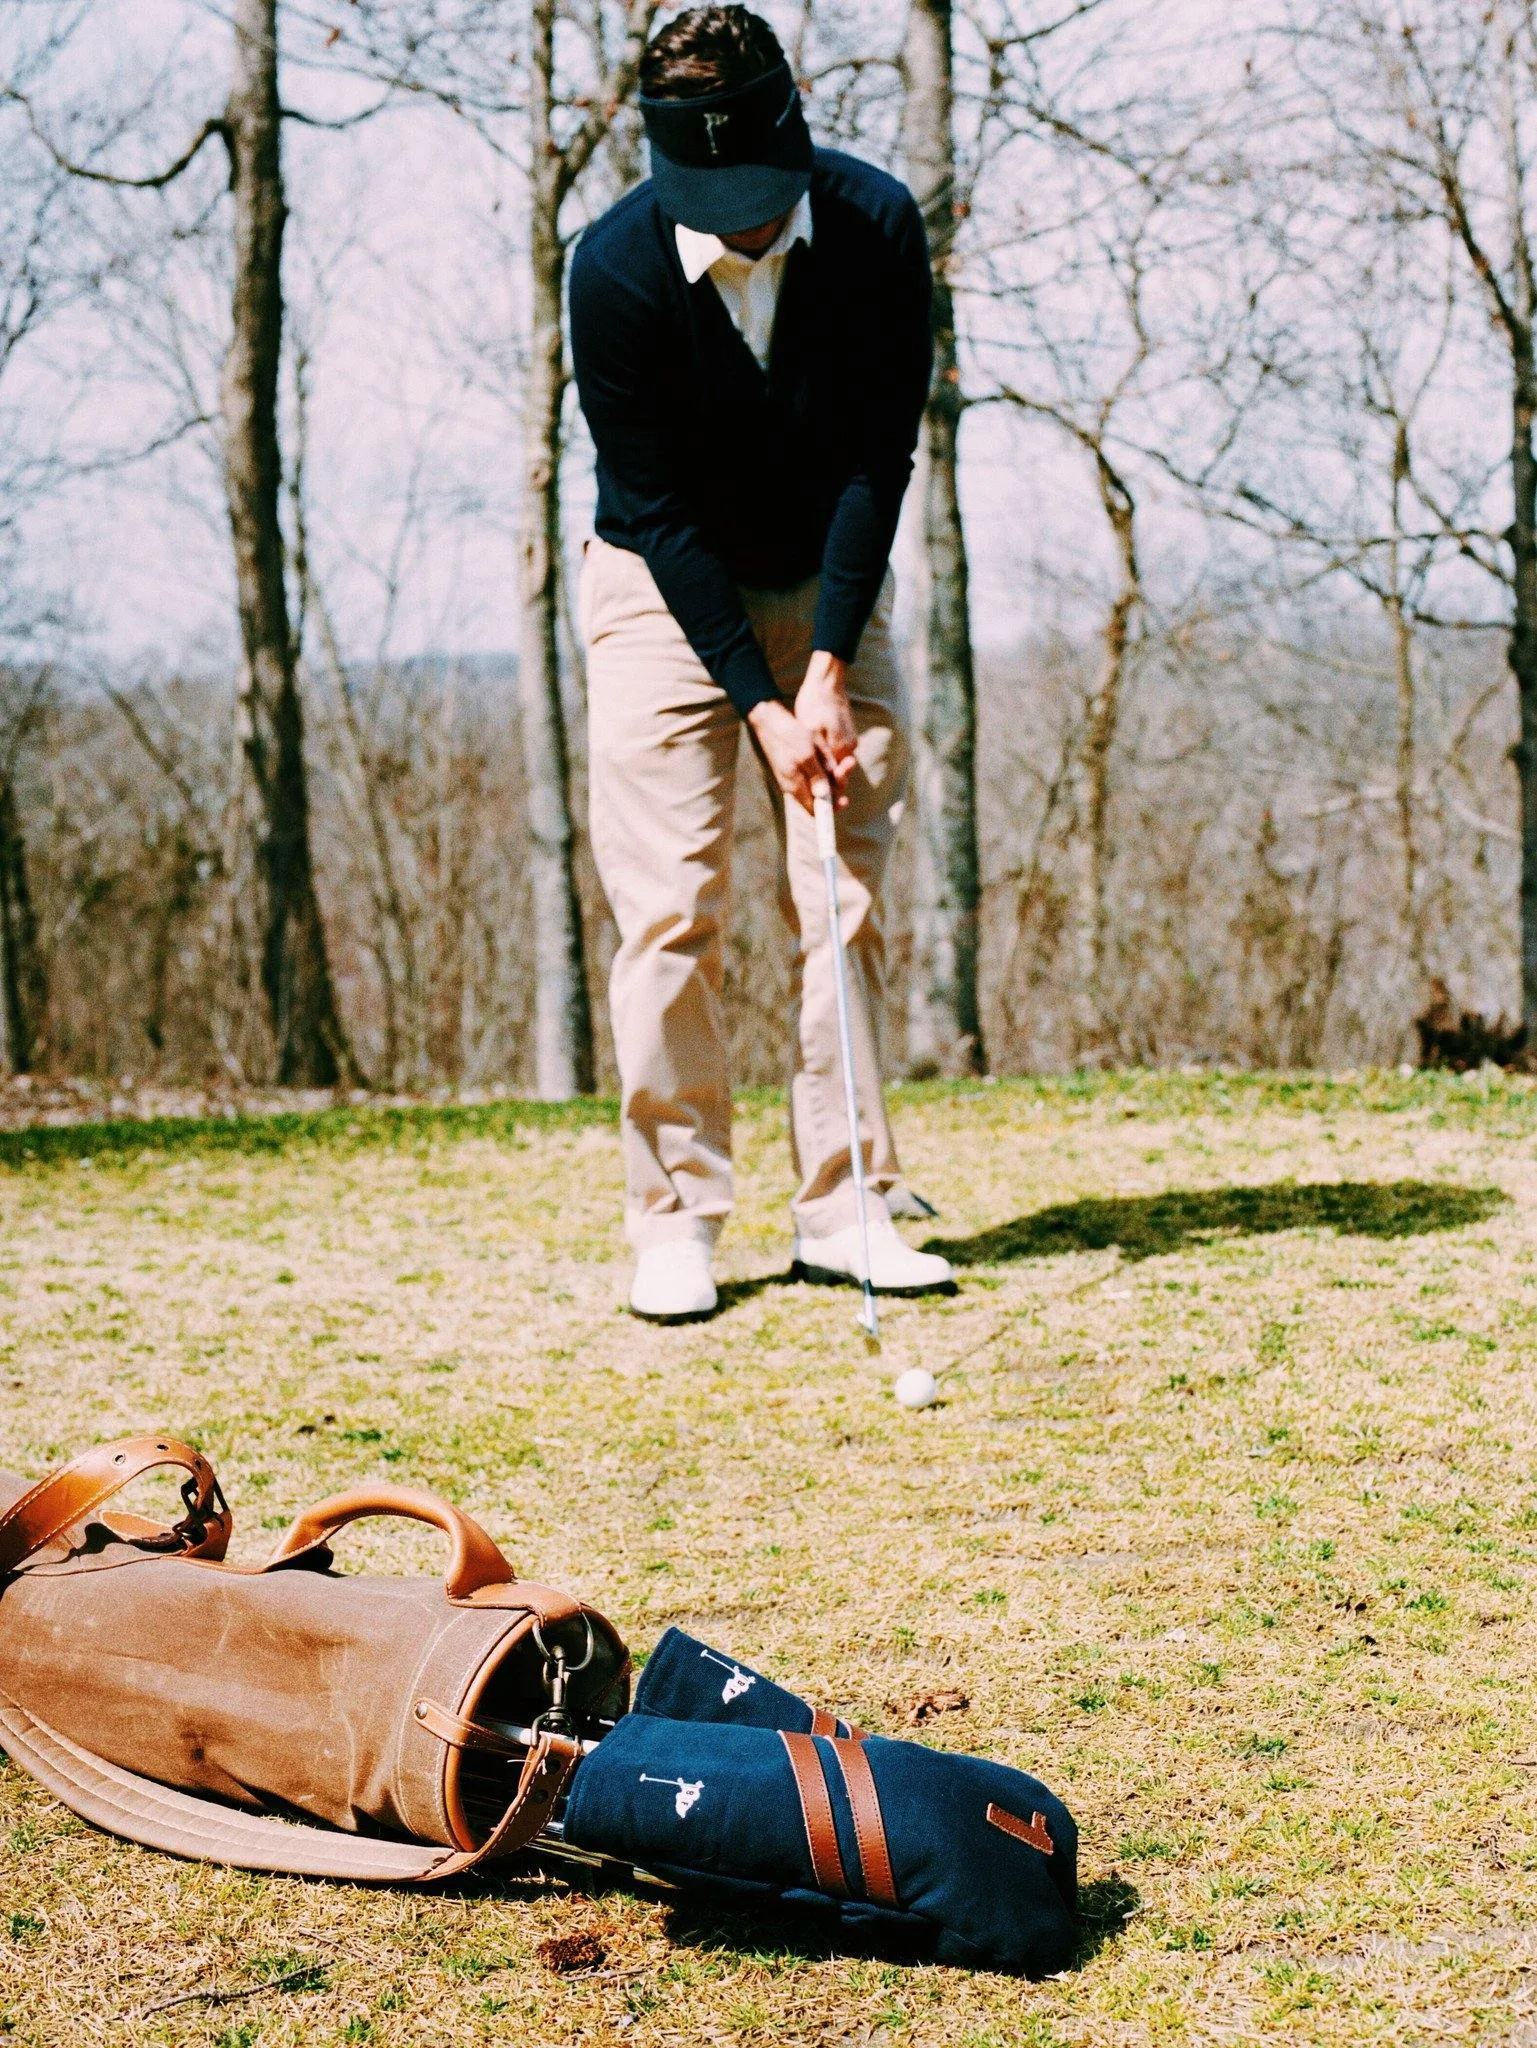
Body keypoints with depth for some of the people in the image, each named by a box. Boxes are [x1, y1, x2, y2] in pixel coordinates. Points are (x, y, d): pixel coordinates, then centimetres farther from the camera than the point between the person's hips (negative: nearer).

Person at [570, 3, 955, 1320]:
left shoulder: (877, 224, -17)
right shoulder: (615, 268, -22)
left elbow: (881, 457, -14)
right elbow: (659, 508, -18)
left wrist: (827, 667, -20)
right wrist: (760, 702, -22)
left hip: (835, 579, 2)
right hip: (666, 589, -2)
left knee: (851, 897, -2)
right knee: (670, 906, -7)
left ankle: (844, 1210, 3)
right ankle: (676, 1222, -1)